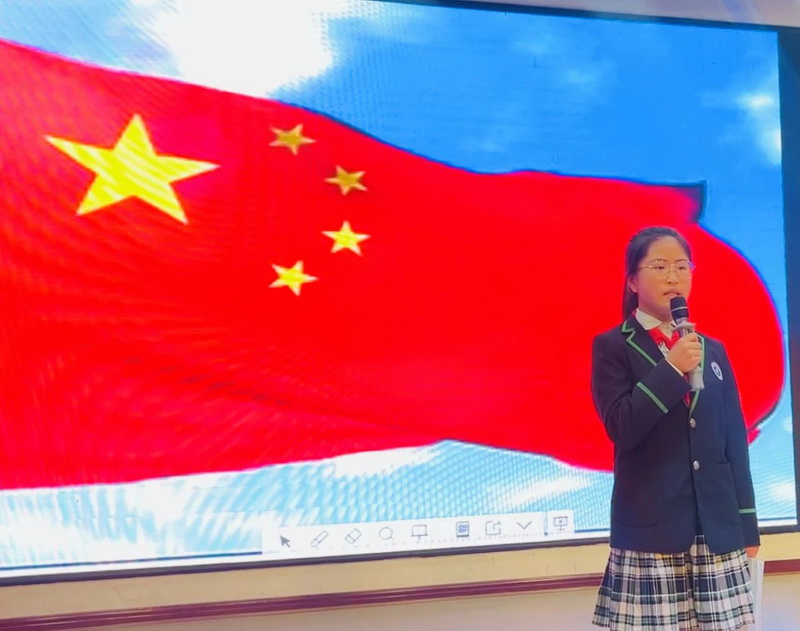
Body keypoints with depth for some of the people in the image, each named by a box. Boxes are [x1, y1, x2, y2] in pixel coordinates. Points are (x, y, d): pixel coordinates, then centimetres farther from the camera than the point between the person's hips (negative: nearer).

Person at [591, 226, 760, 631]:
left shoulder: (713, 351, 14)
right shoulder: (612, 347, 0)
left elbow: (735, 443, 13)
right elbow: (621, 428, -12)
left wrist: (747, 525, 10)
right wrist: (671, 369, -15)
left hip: (718, 530, 4)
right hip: (650, 531, -4)